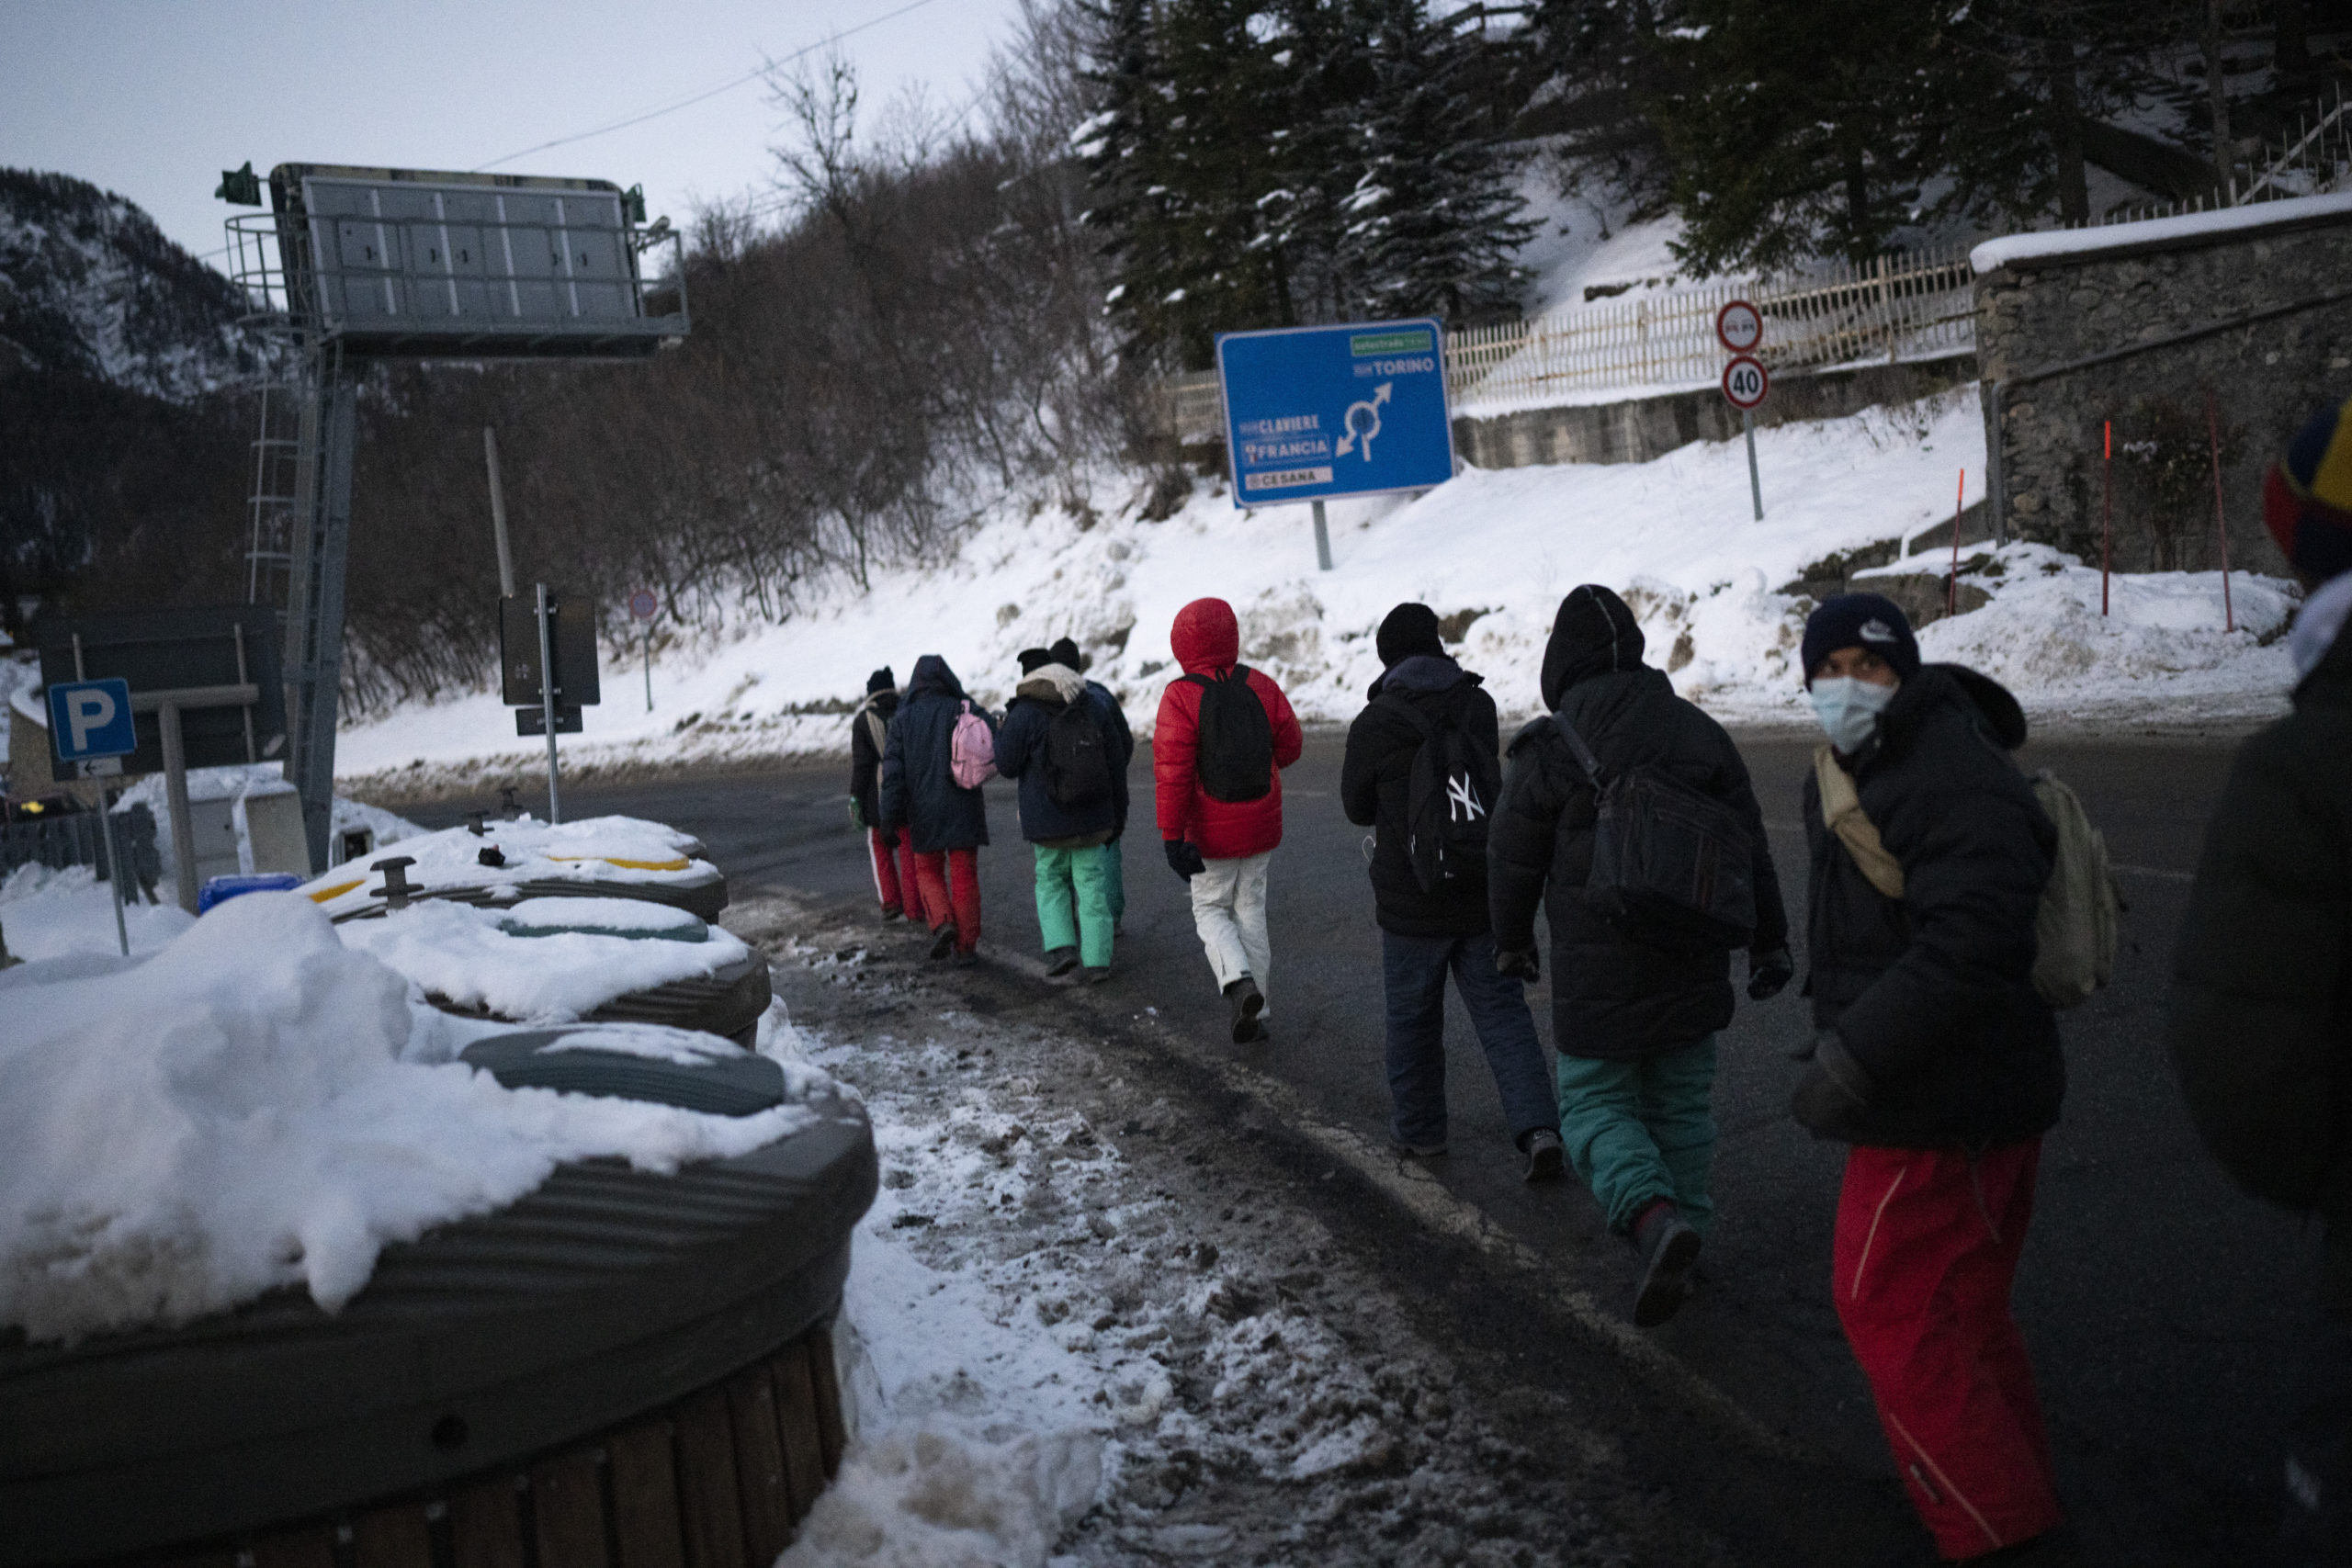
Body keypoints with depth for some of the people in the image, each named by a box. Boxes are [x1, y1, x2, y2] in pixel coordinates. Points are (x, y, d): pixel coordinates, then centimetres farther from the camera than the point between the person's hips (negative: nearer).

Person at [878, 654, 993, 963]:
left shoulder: (903, 719, -1)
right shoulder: (968, 711, -1)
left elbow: (893, 770, -6)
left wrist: (891, 817, -5)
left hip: (924, 811, 0)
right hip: (964, 808, 0)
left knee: (928, 871, 16)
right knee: (964, 876, 7)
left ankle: (942, 923, -7)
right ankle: (966, 945, 8)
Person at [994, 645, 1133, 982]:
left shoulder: (1024, 714, -9)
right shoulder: (1094, 705, 4)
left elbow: (1007, 766, -4)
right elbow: (1118, 756, 9)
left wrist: (1001, 731, 14)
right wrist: (1116, 806, 18)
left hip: (1048, 820, -2)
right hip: (1093, 816, 3)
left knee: (1051, 881, 15)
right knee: (1092, 884, 7)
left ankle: (1060, 946, -1)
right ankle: (1097, 960, 3)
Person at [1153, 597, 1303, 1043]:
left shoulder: (1181, 696, -16)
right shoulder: (1260, 685, -3)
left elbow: (1172, 771, -19)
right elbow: (1290, 745, 5)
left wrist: (1172, 837, -16)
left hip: (1212, 832, -4)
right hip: (1261, 826, 4)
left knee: (1210, 910, 13)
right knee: (1251, 912, 15)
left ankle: (1239, 981, -12)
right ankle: (1256, 1014, 18)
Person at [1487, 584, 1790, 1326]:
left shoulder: (1549, 750, -11)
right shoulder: (1700, 732, 2)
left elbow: (1512, 861, -3)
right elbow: (1751, 847, 6)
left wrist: (1512, 940, 15)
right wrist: (1770, 944, 14)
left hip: (1597, 973, -4)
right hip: (1691, 966, 4)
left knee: (1595, 1103, 7)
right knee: (1682, 1104, 18)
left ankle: (1654, 1215, -16)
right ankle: (1686, 1227, 26)